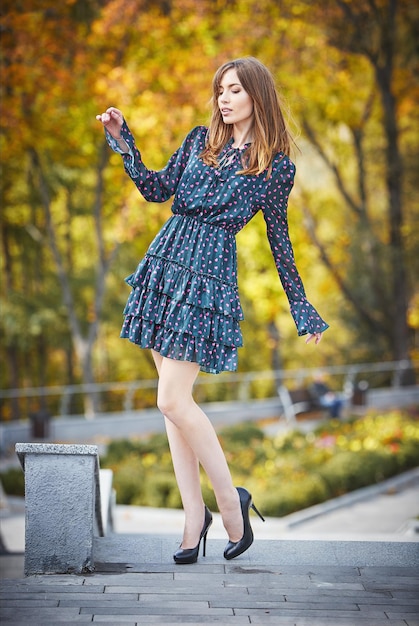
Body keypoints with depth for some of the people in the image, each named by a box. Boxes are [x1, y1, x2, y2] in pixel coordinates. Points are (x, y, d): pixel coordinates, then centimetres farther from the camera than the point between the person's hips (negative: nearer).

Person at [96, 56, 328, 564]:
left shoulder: (276, 165, 1)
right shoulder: (201, 139, 13)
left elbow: (279, 238, 8)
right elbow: (158, 190, 11)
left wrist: (302, 309, 10)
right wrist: (123, 142, 4)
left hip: (208, 275, -5)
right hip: (165, 262, 5)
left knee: (173, 400, -13)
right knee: (173, 398, 4)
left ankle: (230, 500, 4)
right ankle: (194, 515, 11)